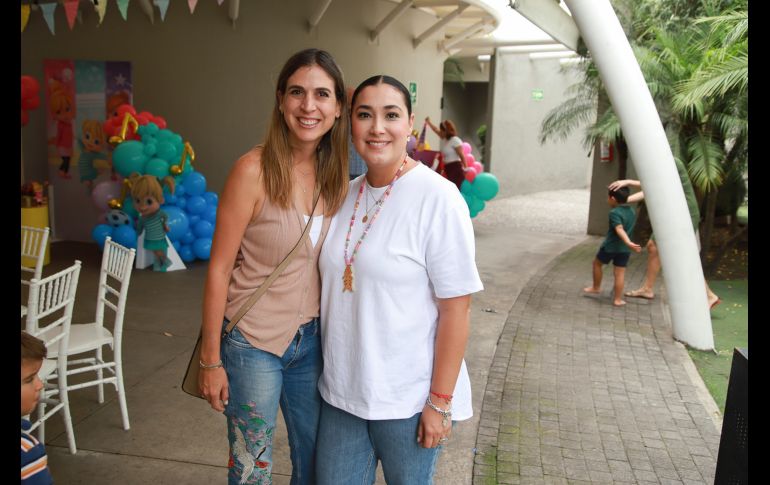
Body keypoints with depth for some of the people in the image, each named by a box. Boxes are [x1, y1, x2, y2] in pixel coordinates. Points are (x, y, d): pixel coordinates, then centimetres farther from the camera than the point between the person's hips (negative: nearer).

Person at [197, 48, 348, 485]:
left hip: (312, 339, 5)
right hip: (253, 344, -5)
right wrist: (211, 360, -10)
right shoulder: (254, 170, -17)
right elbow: (219, 269, -13)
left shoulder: (336, 174, -1)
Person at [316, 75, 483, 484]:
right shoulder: (345, 194, 3)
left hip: (407, 399, -5)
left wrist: (440, 402, -14)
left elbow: (456, 308, -15)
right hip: (340, 390, 5)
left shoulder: (437, 198, -15)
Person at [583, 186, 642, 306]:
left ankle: (596, 287, 31)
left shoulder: (614, 213, -17)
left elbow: (619, 229, -30)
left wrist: (628, 242, -40)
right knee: (620, 273, 6)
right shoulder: (632, 212, 7)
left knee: (597, 263, 19)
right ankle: (618, 299, 8)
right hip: (624, 249, 6)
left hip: (610, 246, -5)